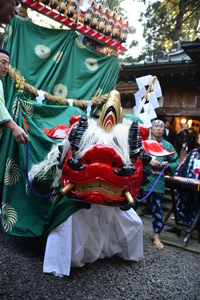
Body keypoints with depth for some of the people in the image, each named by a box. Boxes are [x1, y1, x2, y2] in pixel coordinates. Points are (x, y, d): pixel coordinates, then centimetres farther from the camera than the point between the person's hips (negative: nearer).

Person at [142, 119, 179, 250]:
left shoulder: (167, 145, 10)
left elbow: (176, 162, 11)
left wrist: (167, 164, -8)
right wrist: (149, 161, -18)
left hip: (158, 181, 2)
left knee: (157, 208, 4)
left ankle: (157, 236, 16)